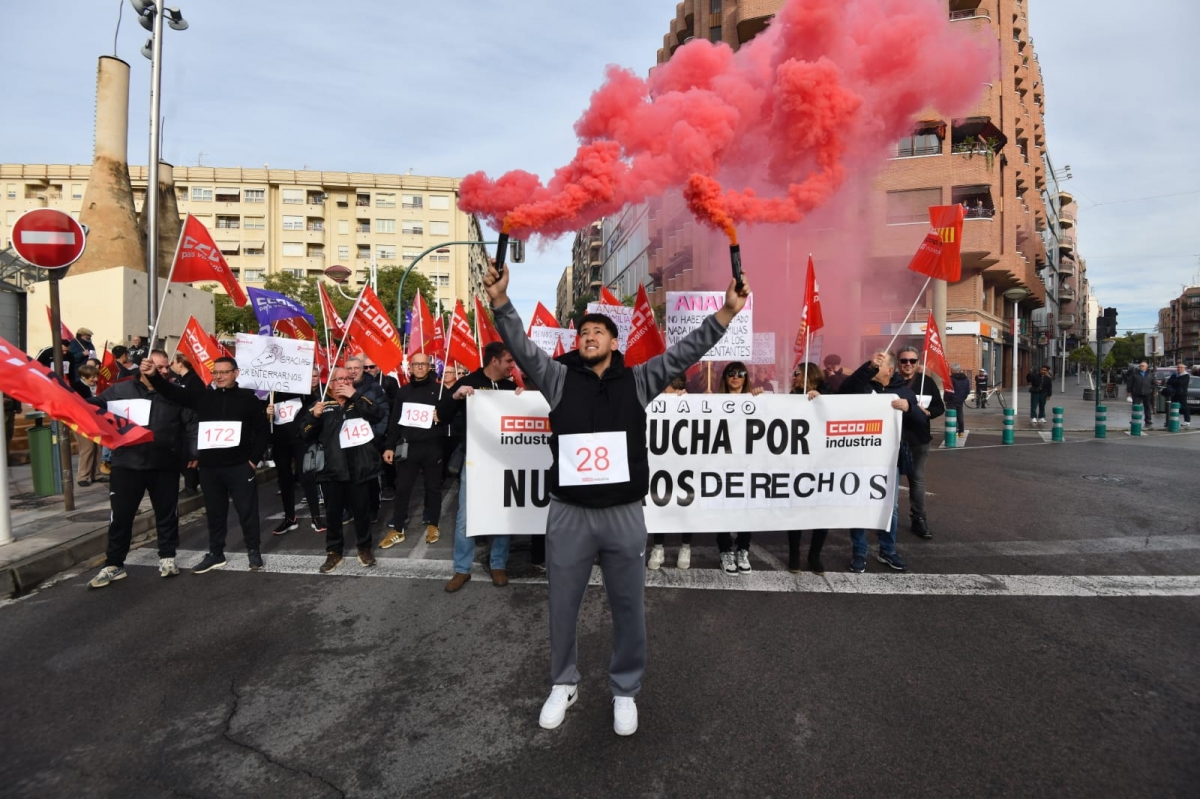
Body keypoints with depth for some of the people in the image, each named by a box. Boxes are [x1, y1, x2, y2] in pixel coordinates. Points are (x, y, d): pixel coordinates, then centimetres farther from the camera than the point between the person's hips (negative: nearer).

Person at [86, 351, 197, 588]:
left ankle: (167, 557, 27)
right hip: (127, 465, 0)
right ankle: (114, 565, 20)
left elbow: (191, 424, 4)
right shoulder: (119, 390, 0)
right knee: (121, 516, 7)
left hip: (165, 466, 1)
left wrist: (193, 453, -1)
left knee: (167, 514, 11)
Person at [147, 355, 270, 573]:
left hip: (240, 466, -3)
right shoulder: (203, 397, 7)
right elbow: (173, 392, 1)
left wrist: (254, 459, -5)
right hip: (209, 467, 4)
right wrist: (153, 375, -18)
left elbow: (263, 430, -1)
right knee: (214, 512, 14)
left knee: (247, 511, 4)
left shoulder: (248, 398, -1)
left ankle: (254, 551, 18)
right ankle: (215, 553, 28)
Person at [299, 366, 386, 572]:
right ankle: (334, 552, 23)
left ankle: (364, 547, 26)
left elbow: (378, 414, -12)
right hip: (332, 467, 1)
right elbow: (305, 436, 3)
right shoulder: (321, 404, 8)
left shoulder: (360, 400, 8)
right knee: (333, 512, 8)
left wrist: (355, 395, -14)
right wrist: (313, 416, -14)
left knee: (361, 510, 9)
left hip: (359, 466, 0)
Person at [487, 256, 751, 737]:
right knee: (562, 607, 15)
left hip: (623, 514, 0)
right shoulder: (558, 378, 3)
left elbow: (685, 352, -1)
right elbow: (521, 347, -7)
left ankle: (625, 691, 36)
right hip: (568, 514, 0)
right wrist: (500, 301, -21)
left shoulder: (638, 380, 4)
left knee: (628, 608, 13)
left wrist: (726, 312, -9)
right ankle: (564, 685, 39)